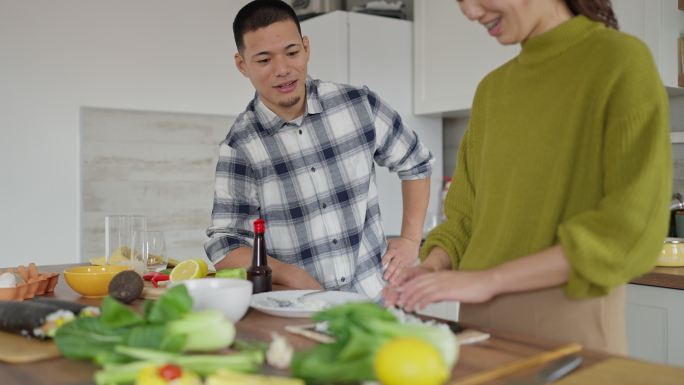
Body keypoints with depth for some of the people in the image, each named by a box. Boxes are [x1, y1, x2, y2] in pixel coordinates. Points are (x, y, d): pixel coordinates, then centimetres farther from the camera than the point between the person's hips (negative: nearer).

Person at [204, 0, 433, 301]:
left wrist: (411, 239, 8)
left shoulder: (359, 105, -1)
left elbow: (415, 163, 14)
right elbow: (224, 245, -5)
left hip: (377, 299, 0)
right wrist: (288, 274, -19)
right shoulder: (239, 146, -5)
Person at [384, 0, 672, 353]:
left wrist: (490, 279, -20)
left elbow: (634, 229, -16)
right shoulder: (490, 89, 10)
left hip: (568, 326, -5)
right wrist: (433, 266, -7)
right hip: (480, 321, 6)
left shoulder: (621, 60, -8)